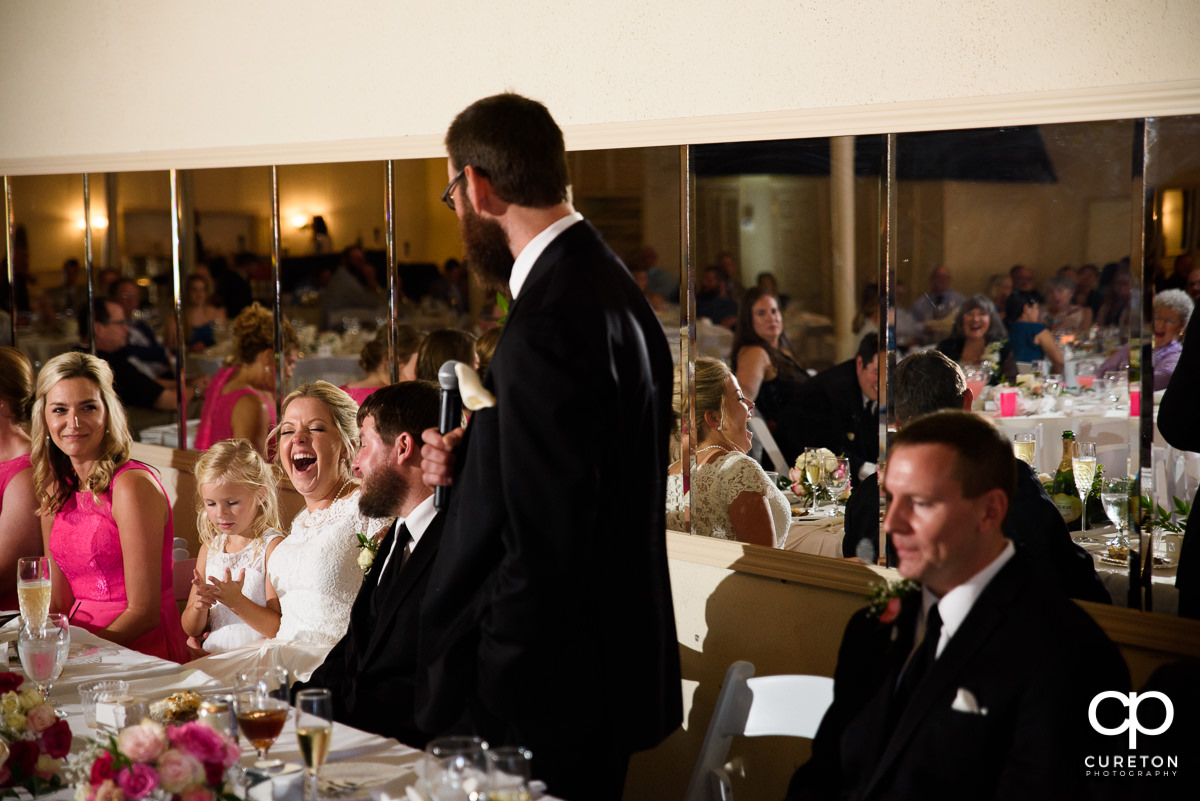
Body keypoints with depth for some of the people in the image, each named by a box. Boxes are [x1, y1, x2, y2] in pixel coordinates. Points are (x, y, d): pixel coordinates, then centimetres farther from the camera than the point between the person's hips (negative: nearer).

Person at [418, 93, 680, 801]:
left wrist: (476, 698, -19)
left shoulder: (551, 323, -23)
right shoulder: (606, 283, 9)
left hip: (546, 700, -10)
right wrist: (470, 464, 5)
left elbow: (546, 548, -26)